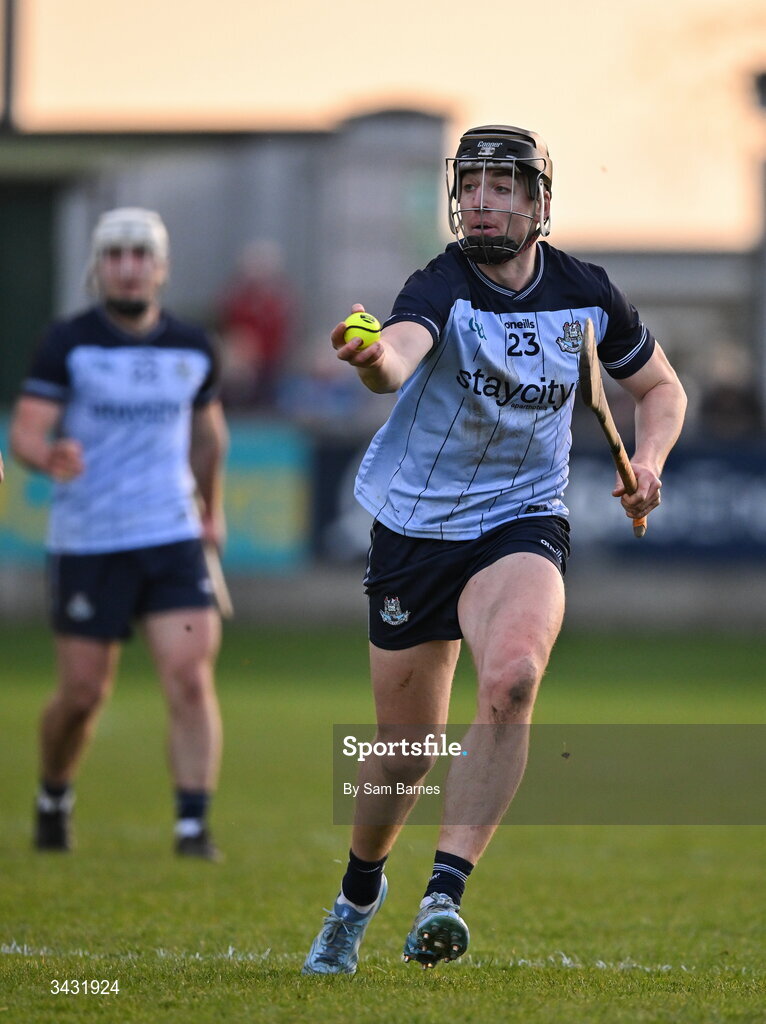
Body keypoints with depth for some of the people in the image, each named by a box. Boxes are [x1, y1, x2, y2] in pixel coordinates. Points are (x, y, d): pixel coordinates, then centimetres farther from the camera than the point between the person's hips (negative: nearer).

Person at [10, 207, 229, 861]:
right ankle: (54, 797, 30)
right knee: (83, 693, 3)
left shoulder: (193, 350, 6)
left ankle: (194, 825, -12)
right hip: (86, 544, -2)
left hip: (173, 538, 2)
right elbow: (25, 431, -11)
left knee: (191, 678, -13)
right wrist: (49, 456, -33)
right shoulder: (68, 345, -5)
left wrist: (212, 507, 32)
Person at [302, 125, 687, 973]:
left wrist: (647, 461, -5)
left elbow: (659, 386, 15)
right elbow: (401, 352, -41)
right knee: (405, 748, 6)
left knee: (512, 678, -30)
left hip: (523, 523, 1)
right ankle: (359, 893, 36)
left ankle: (445, 893, -31)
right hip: (415, 527, -1)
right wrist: (372, 359, -65)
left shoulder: (586, 294, -3)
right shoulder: (442, 286, -16)